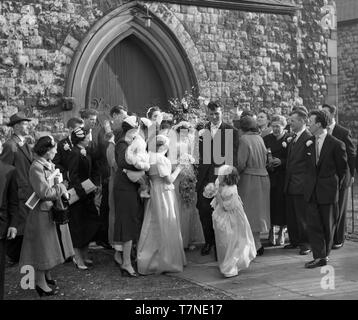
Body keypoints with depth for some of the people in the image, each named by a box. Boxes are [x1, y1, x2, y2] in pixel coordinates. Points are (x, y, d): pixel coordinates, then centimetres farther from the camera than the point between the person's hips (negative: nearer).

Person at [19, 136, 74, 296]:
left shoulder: (48, 165, 7)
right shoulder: (36, 167, -20)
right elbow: (44, 192, -24)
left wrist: (61, 190, -3)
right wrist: (61, 188, -14)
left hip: (54, 210, 9)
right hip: (43, 212, -9)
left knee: (50, 246, 19)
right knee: (43, 247, 1)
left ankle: (47, 275, 35)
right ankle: (40, 283, 12)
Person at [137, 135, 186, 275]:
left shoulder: (150, 156, 5)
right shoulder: (162, 159, -17)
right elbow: (169, 179, -14)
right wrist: (179, 168, -3)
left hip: (153, 192, 8)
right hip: (164, 193, -8)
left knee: (153, 228, 14)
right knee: (166, 228, 2)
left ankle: (147, 261, 21)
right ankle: (166, 262, 9)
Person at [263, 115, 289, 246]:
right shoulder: (266, 139, 9)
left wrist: (281, 162, -16)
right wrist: (267, 163, -9)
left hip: (284, 177, -2)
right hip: (269, 176, 2)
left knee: (282, 203, -2)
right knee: (271, 203, -1)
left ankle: (281, 232, 13)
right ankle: (271, 231, 12)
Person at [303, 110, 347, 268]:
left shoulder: (336, 144, -9)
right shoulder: (309, 143, 6)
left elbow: (343, 168, 1)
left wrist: (334, 186, 4)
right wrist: (309, 184, 9)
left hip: (328, 191, -4)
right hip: (312, 191, 4)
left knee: (328, 225, 8)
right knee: (313, 224, -3)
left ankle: (325, 254, 24)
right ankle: (319, 257, 0)